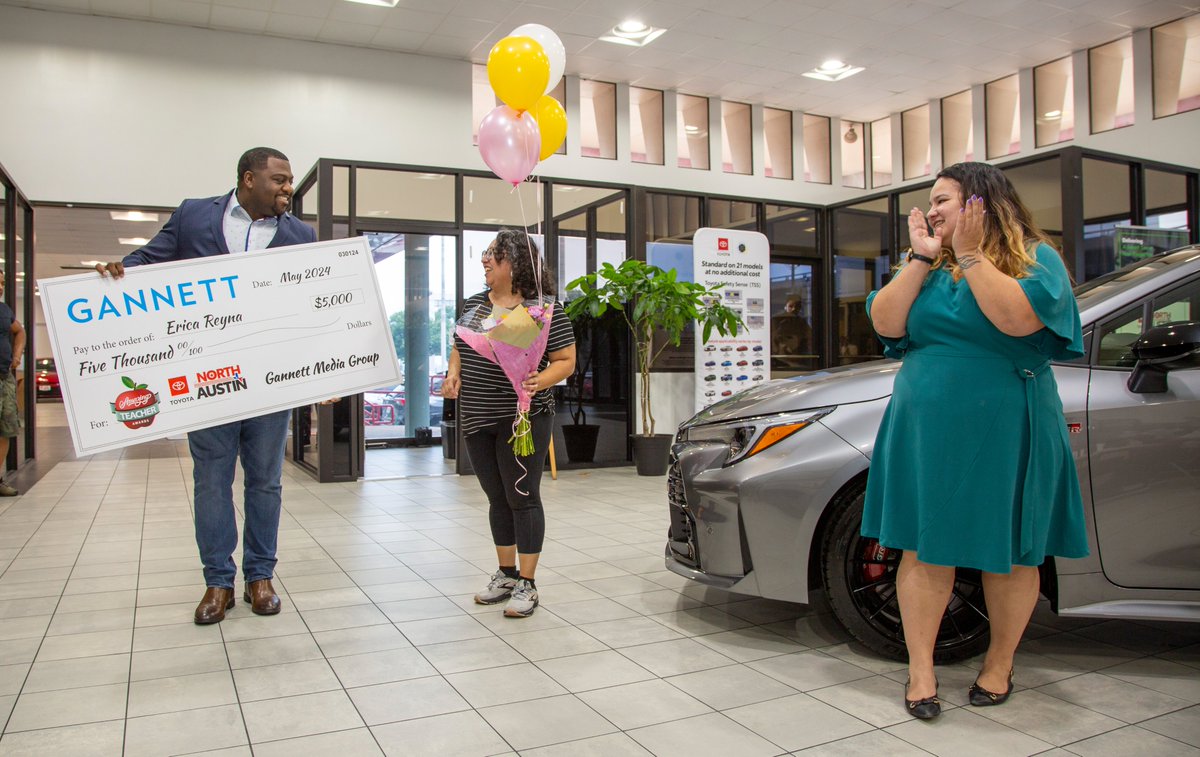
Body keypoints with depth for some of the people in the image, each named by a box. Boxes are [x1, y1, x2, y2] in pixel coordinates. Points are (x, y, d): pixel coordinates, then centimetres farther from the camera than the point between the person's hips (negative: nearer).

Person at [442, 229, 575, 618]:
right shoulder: (473, 304, 10)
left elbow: (566, 361, -8)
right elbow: (459, 348, 22)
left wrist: (539, 381, -25)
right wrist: (454, 374, 2)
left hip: (523, 419, -6)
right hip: (477, 420, 6)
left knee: (522, 497, 0)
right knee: (497, 498, 15)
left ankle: (527, 585, 10)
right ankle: (506, 574, 28)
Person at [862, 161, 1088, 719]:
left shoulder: (1036, 257, -1)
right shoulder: (929, 265, 13)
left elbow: (1018, 318, -20)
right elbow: (886, 324, -1)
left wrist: (969, 255, -15)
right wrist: (921, 258, -4)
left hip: (1005, 433, -3)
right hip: (926, 432, 3)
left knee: (1009, 553, 6)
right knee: (925, 548, 0)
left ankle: (1000, 664, 24)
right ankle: (921, 668, 8)